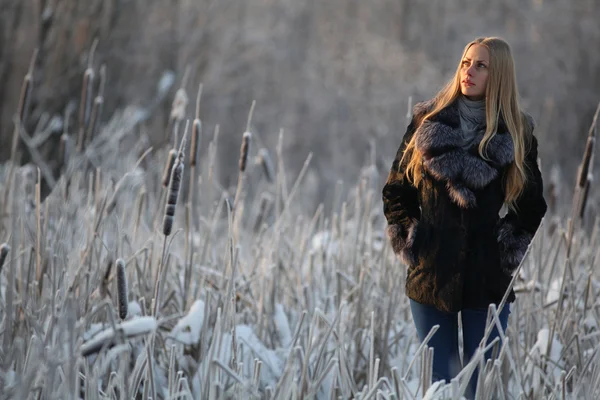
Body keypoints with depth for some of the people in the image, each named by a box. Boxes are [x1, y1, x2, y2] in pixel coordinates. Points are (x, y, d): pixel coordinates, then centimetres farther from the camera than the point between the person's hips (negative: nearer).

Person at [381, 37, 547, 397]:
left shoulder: (516, 135, 1)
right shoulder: (427, 123, 3)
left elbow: (533, 206, 11)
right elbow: (395, 190, 10)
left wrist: (508, 247, 0)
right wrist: (409, 241, 0)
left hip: (487, 280, -1)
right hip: (430, 278, 1)